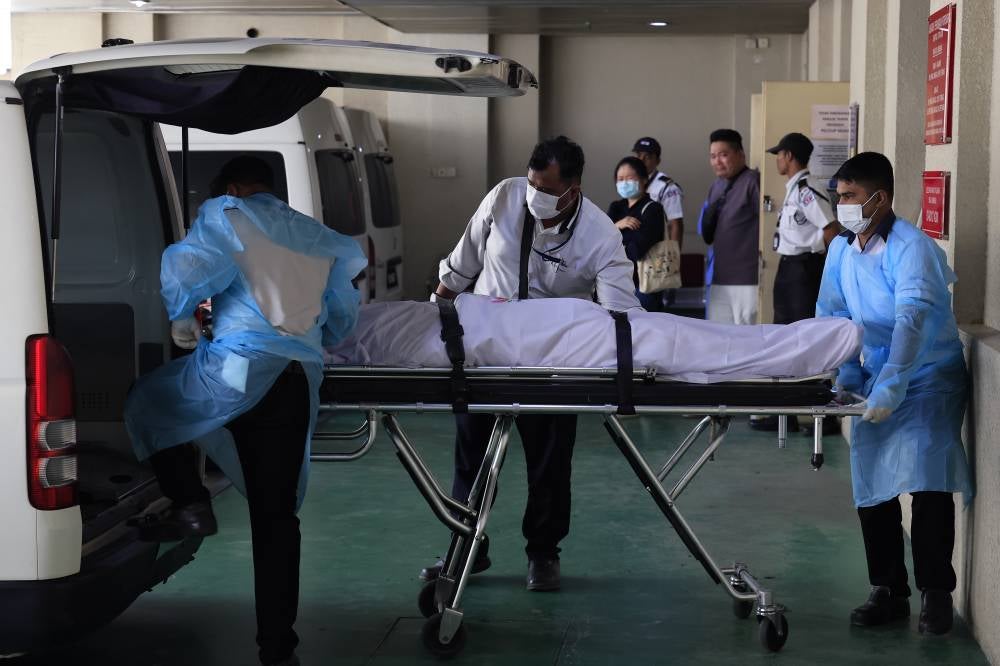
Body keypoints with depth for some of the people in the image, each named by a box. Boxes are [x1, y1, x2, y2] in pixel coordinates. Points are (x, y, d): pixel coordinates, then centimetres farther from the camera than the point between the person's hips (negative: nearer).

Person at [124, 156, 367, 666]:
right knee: (276, 518, 10)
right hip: (301, 381, 5)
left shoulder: (224, 216, 9)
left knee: (146, 402, 21)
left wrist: (181, 321, 13)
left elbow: (186, 270, -6)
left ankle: (190, 505, 5)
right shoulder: (319, 239, 24)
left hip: (241, 368, -5)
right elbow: (342, 319, 26)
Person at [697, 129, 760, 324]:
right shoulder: (716, 186, 15)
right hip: (718, 276, 8)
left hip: (747, 278, -8)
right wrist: (710, 212, -2)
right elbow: (705, 234, 19)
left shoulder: (754, 182, -10)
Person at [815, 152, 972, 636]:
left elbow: (912, 319, -35)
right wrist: (845, 377, -3)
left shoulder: (910, 247, -22)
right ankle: (889, 592, 18)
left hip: (929, 381, -6)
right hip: (878, 383, 7)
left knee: (928, 487, -15)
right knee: (873, 491, 6)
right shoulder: (841, 250, -1)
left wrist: (890, 386, -45)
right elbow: (831, 316, 7)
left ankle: (936, 594, -1)